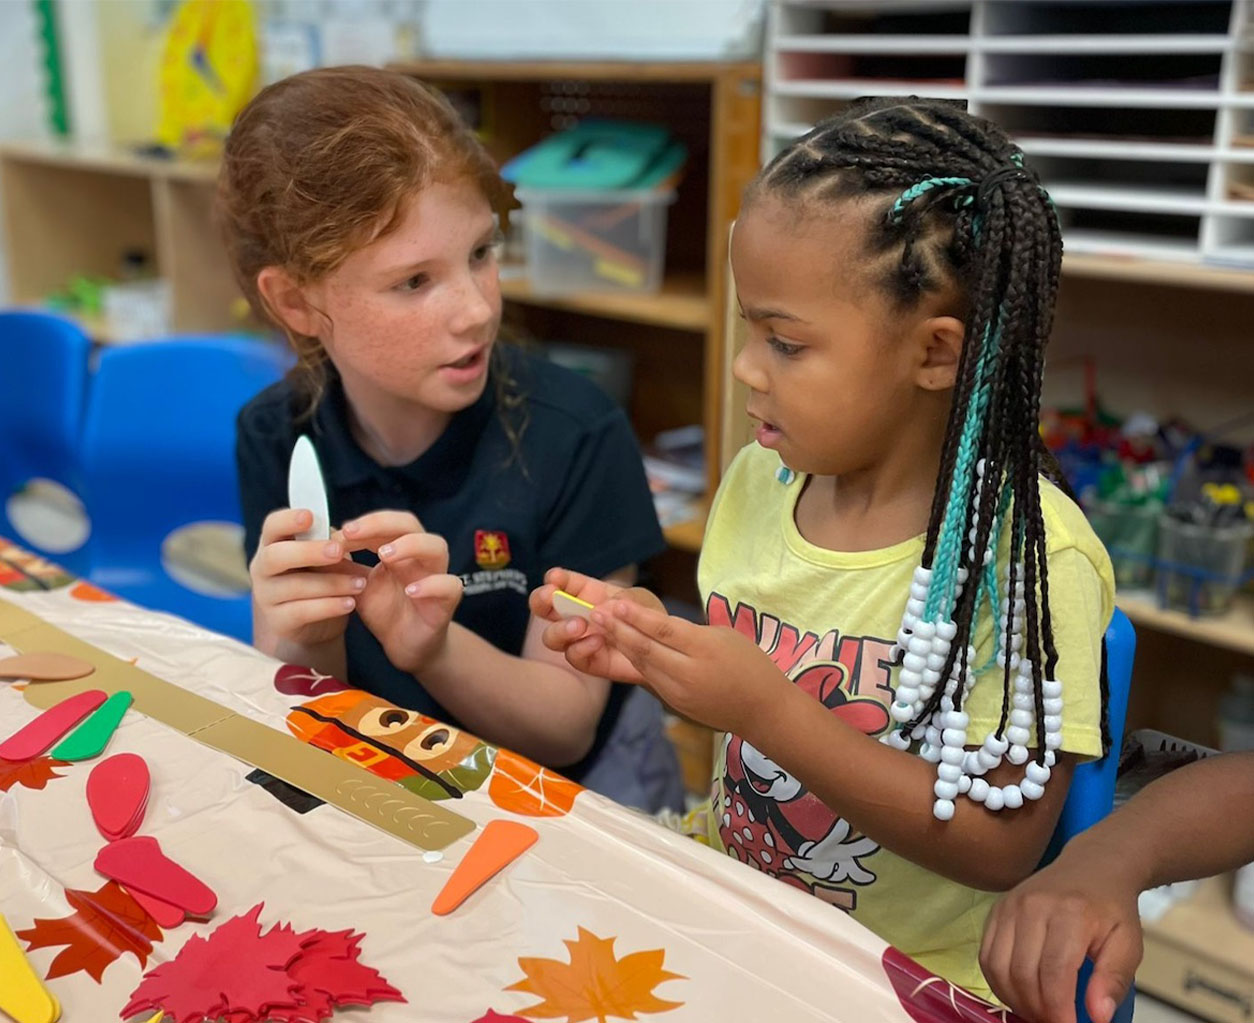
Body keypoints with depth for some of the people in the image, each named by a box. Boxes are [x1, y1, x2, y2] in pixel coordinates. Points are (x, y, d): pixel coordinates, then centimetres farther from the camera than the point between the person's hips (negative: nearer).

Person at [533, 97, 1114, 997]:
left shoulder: (1028, 553, -20)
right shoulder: (757, 480, -2)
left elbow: (1001, 850, -19)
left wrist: (770, 710, -27)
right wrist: (651, 651, -11)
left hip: (911, 971, -5)